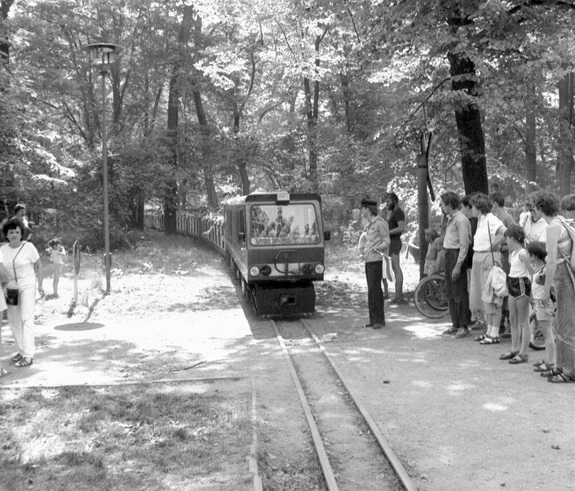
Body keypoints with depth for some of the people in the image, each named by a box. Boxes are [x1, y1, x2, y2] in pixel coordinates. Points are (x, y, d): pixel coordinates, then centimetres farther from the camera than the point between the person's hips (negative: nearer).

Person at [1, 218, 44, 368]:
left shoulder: (28, 247, -14)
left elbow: (38, 265, -4)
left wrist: (40, 285, -4)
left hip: (28, 286, -5)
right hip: (12, 287, 6)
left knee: (26, 318, -15)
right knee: (13, 320, 10)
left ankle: (28, 356, -16)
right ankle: (22, 350, 26)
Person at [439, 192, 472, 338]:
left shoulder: (461, 220, -15)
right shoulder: (450, 218, 14)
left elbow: (464, 245, -18)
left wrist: (458, 266, -21)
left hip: (457, 255, -10)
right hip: (448, 255, 10)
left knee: (459, 293, -4)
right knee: (450, 293, 14)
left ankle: (464, 326, 4)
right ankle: (455, 324, 24)